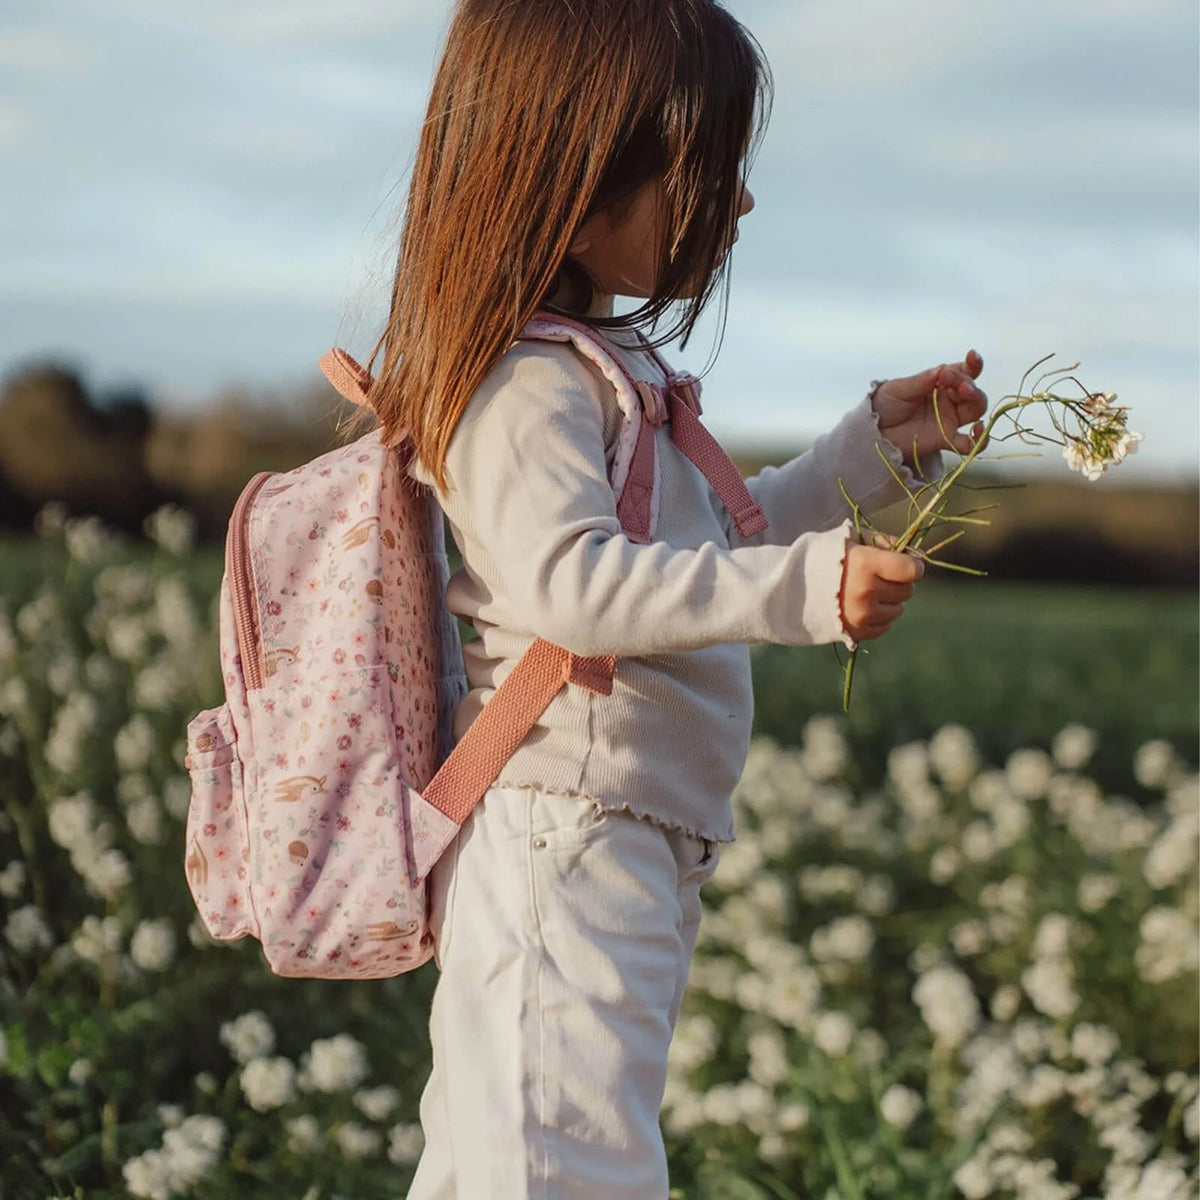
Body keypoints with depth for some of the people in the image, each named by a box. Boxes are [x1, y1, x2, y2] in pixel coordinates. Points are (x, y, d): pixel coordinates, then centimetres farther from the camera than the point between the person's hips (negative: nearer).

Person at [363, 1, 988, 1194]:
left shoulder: (607, 367, 18)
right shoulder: (528, 385, -15)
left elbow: (711, 546, 29)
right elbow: (570, 580, -29)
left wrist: (875, 447, 24)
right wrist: (806, 587, -33)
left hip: (631, 859, 11)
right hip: (558, 851, -11)